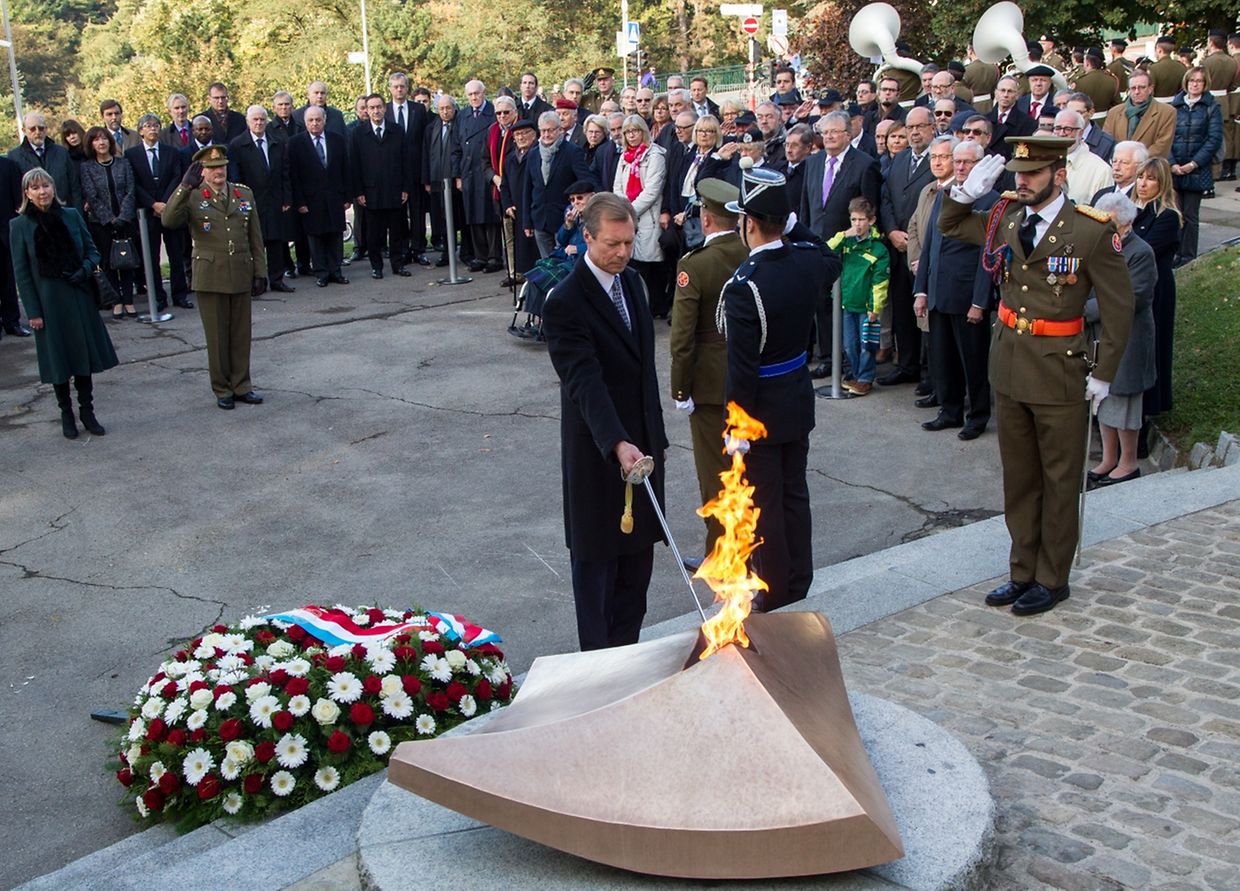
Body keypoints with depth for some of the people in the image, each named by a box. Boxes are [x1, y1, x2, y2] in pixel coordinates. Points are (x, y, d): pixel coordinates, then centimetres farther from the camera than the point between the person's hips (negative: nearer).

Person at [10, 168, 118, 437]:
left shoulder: (71, 216, 1)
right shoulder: (20, 225, -5)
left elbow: (92, 250, 9)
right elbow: (21, 273, -4)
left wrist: (85, 270, -12)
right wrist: (32, 312, -8)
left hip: (79, 298, 2)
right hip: (48, 302, -2)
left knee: (84, 354, 7)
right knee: (58, 359, 6)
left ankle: (87, 411, 18)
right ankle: (66, 414, 19)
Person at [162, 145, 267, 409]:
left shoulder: (244, 194, 9)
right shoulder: (192, 197, -3)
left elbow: (256, 238, 10)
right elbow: (169, 220, -22)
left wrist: (260, 272, 6)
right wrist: (185, 187, -31)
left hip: (241, 275, 3)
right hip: (210, 276, -3)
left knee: (241, 334, 10)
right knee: (217, 336, 6)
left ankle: (241, 385, 22)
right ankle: (222, 390, 17)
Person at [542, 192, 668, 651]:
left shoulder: (632, 282, 5)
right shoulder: (565, 303, -20)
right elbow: (585, 382, -30)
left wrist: (655, 435, 15)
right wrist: (617, 444, -42)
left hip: (640, 442, 7)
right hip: (597, 452, -7)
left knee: (639, 551, 16)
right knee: (597, 557, 8)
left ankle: (627, 648, 33)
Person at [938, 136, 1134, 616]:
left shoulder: (1092, 230, -12)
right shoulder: (1005, 218, 2)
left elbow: (1118, 307, -8)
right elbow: (948, 225, 18)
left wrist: (1103, 374, -9)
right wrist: (967, 192, -3)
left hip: (1060, 372, -5)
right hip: (1009, 365, 5)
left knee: (1060, 482, 7)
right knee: (1018, 479, 14)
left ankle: (1052, 579, 20)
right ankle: (1023, 571, 27)